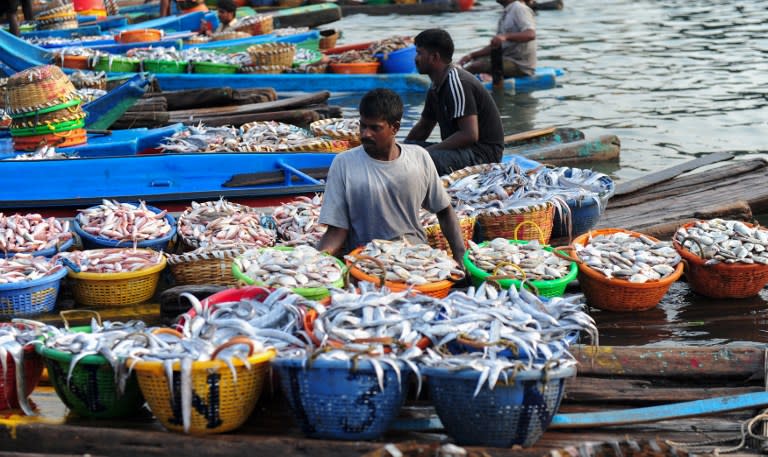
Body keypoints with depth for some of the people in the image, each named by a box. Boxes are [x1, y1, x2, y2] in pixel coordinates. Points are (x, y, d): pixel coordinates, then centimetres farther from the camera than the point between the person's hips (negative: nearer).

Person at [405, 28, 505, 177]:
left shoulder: (456, 83, -18)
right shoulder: (436, 87, 13)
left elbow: (470, 135, -25)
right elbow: (423, 127, 26)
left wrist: (429, 151, -21)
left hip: (483, 152, -10)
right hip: (461, 148, 10)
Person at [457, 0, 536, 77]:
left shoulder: (519, 8, -12)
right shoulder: (506, 12, 15)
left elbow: (530, 35, -29)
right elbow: (495, 46, 16)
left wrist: (505, 37, -41)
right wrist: (471, 55, 5)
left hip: (521, 65, -10)